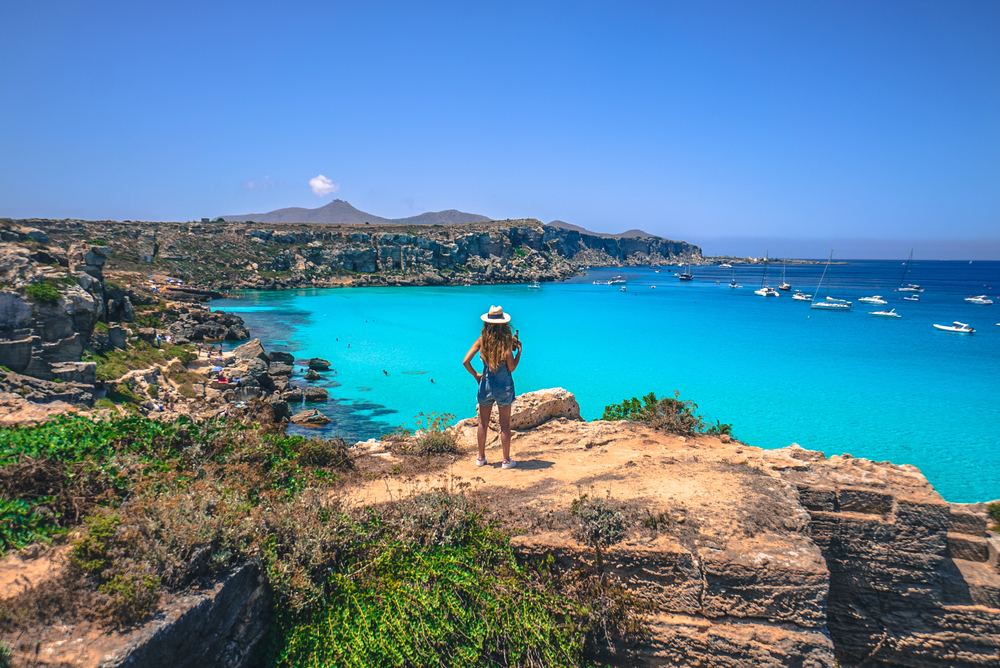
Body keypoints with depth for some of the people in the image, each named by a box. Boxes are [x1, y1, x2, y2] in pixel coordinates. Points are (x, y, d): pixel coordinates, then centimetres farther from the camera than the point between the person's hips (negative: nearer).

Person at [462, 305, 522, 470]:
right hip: (504, 385, -2)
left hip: (486, 383, 2)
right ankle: (506, 460, 15)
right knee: (505, 425, 8)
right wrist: (519, 351, 1)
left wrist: (475, 375, 6)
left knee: (483, 423, 15)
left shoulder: (482, 340, -6)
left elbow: (466, 361, -10)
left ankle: (481, 458, 25)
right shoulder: (506, 341, -13)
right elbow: (511, 368, -11)